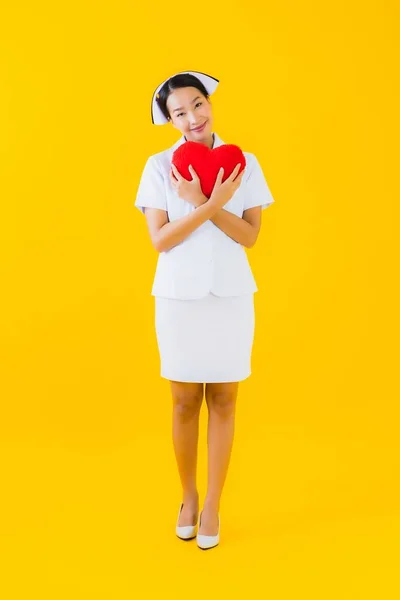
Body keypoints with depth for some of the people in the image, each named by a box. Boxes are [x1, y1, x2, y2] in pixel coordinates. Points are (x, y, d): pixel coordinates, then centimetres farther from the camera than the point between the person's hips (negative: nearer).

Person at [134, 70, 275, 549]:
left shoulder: (243, 163, 1)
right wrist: (211, 206, -20)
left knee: (223, 401, 8)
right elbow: (160, 241, -9)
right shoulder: (159, 166, -2)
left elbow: (249, 236, -5)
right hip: (179, 298, 0)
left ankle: (212, 503, 24)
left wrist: (201, 203, -18)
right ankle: (187, 496, 31)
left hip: (231, 297, 1)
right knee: (185, 402, 10)